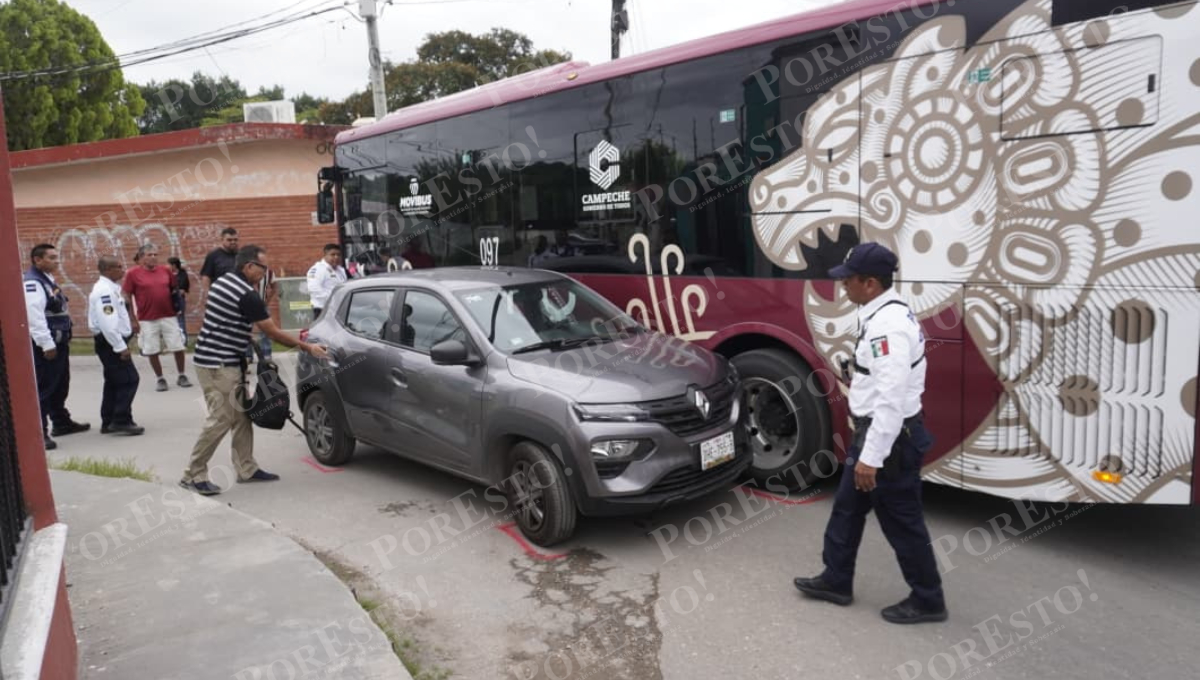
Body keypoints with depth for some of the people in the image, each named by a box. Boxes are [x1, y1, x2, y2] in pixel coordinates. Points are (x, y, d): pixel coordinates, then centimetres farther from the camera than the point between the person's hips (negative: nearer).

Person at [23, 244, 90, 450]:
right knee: (43, 389, -8)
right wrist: (47, 344, -26)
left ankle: (62, 423, 35)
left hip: (58, 342, 10)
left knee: (60, 386, 21)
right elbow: (35, 316, -25)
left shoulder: (48, 280, 16)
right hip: (46, 346, -10)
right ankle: (38, 433, -5)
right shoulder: (32, 283, -16)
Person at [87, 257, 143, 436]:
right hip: (110, 342, -10)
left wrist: (122, 343, 20)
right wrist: (120, 346, -23)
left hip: (112, 342, 10)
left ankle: (109, 422, 20)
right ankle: (121, 421, -6)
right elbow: (107, 323, -25)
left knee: (114, 382, 14)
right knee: (129, 380, -9)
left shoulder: (110, 288, 14)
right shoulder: (104, 290, -18)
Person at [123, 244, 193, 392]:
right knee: (152, 352, 4)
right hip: (147, 320, -2)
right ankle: (160, 379, 19)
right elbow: (126, 298, -1)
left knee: (178, 348, 2)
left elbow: (174, 290, 19)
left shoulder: (165, 271, 5)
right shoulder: (133, 274, -4)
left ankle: (181, 376, 19)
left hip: (169, 317, 2)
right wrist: (133, 320, -3)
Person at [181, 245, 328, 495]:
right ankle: (193, 475, 1)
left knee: (241, 417, 12)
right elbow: (273, 333, -13)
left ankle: (246, 468, 17)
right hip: (218, 365, -10)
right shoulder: (247, 294, -17)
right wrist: (307, 347, -5)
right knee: (220, 420, -6)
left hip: (213, 359, 10)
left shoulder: (222, 282, 11)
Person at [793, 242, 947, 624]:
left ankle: (927, 601, 24)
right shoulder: (882, 316, 8)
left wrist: (871, 457, -26)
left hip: (890, 439, -10)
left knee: (901, 523, 6)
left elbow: (891, 400, -29)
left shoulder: (888, 325, -26)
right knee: (847, 508, 19)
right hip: (877, 431, 10)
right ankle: (836, 581, 33)